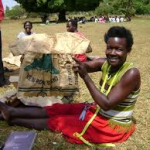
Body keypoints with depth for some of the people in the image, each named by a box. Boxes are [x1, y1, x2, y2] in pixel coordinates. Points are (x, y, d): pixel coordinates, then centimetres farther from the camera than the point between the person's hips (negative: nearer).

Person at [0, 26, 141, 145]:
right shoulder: (105, 63, -4)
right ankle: (12, 112, 14)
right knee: (59, 109, 4)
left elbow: (107, 104, -28)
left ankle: (13, 120, 14)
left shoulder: (131, 73, -26)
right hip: (100, 111, 6)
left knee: (58, 121, -1)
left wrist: (85, 77, -33)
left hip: (112, 125, -6)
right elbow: (84, 65, -15)